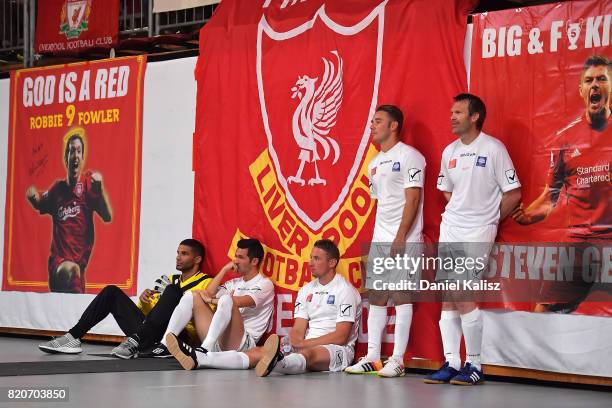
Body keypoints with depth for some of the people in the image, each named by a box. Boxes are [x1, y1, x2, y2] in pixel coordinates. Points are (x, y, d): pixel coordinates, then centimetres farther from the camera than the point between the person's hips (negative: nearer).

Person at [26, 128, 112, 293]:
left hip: (79, 262, 0)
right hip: (57, 260, 0)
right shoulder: (57, 189, 8)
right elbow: (40, 203, 30)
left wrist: (99, 187, -24)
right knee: (67, 271, -31)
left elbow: (107, 217, -8)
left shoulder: (89, 182, 1)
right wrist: (32, 196, 5)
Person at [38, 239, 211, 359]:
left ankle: (134, 343, -38)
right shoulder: (169, 280, 27)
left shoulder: (207, 284, 6)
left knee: (172, 291, -28)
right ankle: (73, 337, -8)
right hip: (147, 334, 7)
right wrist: (143, 301, 3)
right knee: (112, 292, 2)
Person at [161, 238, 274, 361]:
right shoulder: (235, 283, 27)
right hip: (217, 341, 7)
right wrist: (224, 270, 12)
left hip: (241, 344, -7)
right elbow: (209, 293, 12)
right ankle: (165, 344, -18)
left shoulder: (264, 284, 3)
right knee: (192, 296, -2)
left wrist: (210, 300, -2)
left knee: (226, 299, -33)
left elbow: (239, 302, -14)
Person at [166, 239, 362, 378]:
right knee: (259, 352, -13)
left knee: (310, 354, -40)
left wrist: (302, 343, -14)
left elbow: (340, 337, -11)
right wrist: (293, 343, -15)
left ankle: (275, 363, -76)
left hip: (337, 350, -7)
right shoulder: (306, 290, 18)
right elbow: (298, 331, 9)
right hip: (306, 346, 7)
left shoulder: (346, 291, -3)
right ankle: (198, 358, -30)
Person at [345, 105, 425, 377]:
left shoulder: (409, 156, -7)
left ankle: (397, 360, -5)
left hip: (404, 240, -8)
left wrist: (400, 238, -18)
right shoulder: (374, 164, 17)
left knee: (401, 296, -6)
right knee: (376, 297, 6)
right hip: (379, 240, 8)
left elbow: (412, 199, -13)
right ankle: (372, 358, 10)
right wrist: (381, 236, 13)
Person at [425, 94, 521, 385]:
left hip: (477, 234, -6)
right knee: (447, 298, 3)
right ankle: (451, 363, 9)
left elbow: (513, 194, -5)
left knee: (462, 296, -12)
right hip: (449, 230, 6)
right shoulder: (449, 151, 10)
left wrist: (488, 219, 1)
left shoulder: (493, 149, -8)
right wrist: (460, 215, 12)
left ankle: (474, 365, -1)